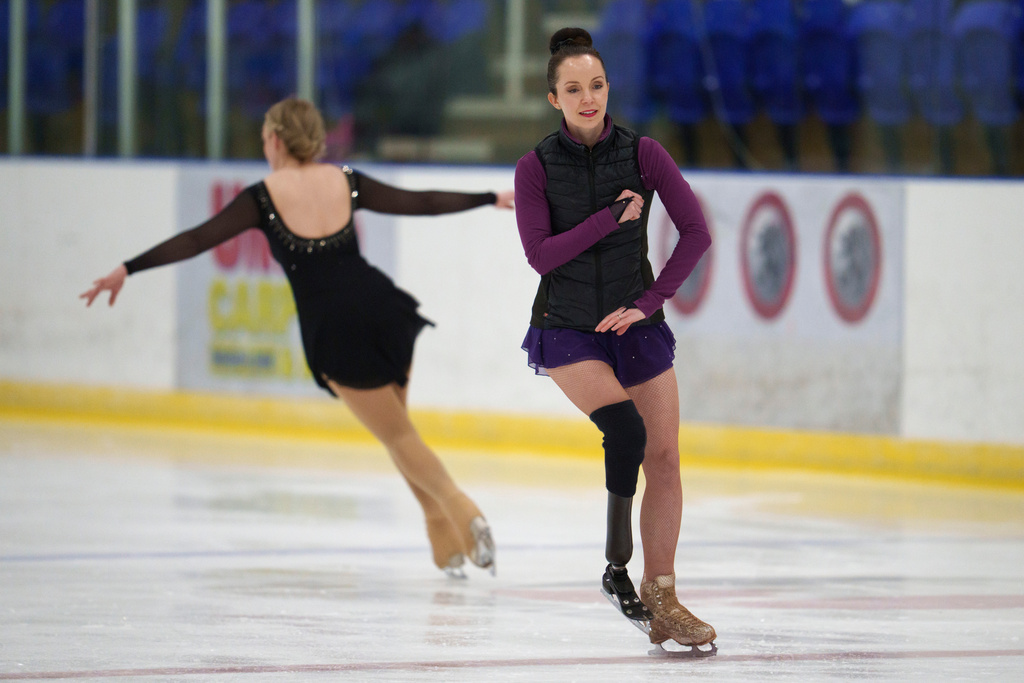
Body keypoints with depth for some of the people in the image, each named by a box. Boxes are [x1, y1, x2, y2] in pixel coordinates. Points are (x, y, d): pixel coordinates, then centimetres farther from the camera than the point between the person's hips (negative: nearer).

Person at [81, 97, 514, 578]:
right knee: (395, 428, 21)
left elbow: (196, 240, -5)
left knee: (398, 437, 8)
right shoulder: (346, 183, 11)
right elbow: (422, 204, 17)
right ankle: (447, 541, 16)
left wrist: (128, 269, -3)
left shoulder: (264, 197, 0)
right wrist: (493, 199, 30)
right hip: (385, 308, 4)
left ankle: (462, 513, -10)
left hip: (332, 327, -4)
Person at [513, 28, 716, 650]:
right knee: (626, 427, -25)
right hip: (567, 329, -2)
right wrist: (611, 218, -18)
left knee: (664, 457, -4)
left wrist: (647, 303, -13)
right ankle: (617, 566, -11)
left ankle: (661, 599, 2)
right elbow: (540, 253, -13)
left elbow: (696, 232, -8)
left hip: (635, 325, 2)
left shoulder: (643, 154, -5)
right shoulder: (537, 167, -6)